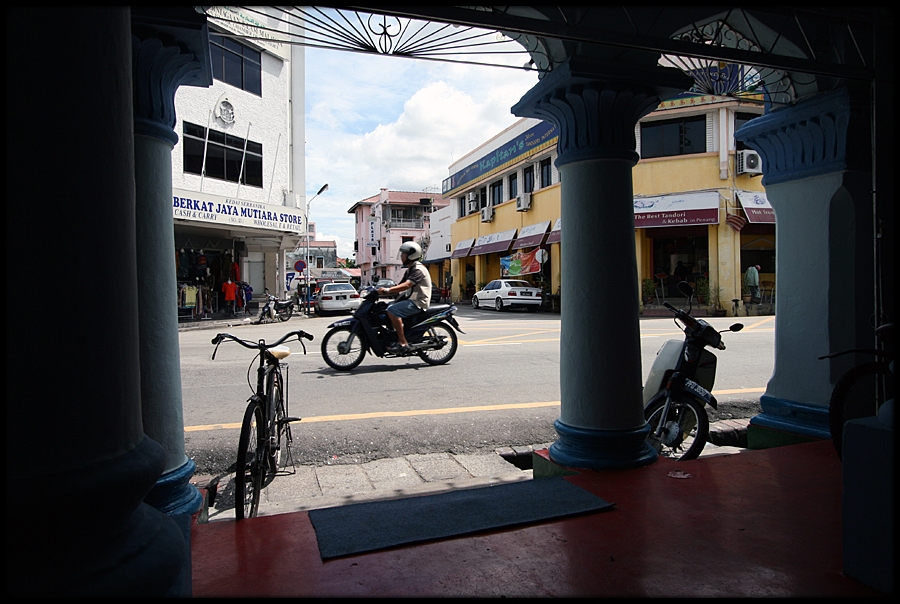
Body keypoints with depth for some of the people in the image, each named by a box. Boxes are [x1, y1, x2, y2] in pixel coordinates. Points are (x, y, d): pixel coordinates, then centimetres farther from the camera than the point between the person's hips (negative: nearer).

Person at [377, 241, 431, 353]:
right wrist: (383, 291, 4)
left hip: (418, 302, -11)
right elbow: (399, 286, 19)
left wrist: (388, 289, -32)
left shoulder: (418, 269, -12)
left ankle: (403, 343, -27)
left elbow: (406, 285, -26)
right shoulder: (409, 270, 20)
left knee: (392, 311, -27)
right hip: (410, 299, 11)